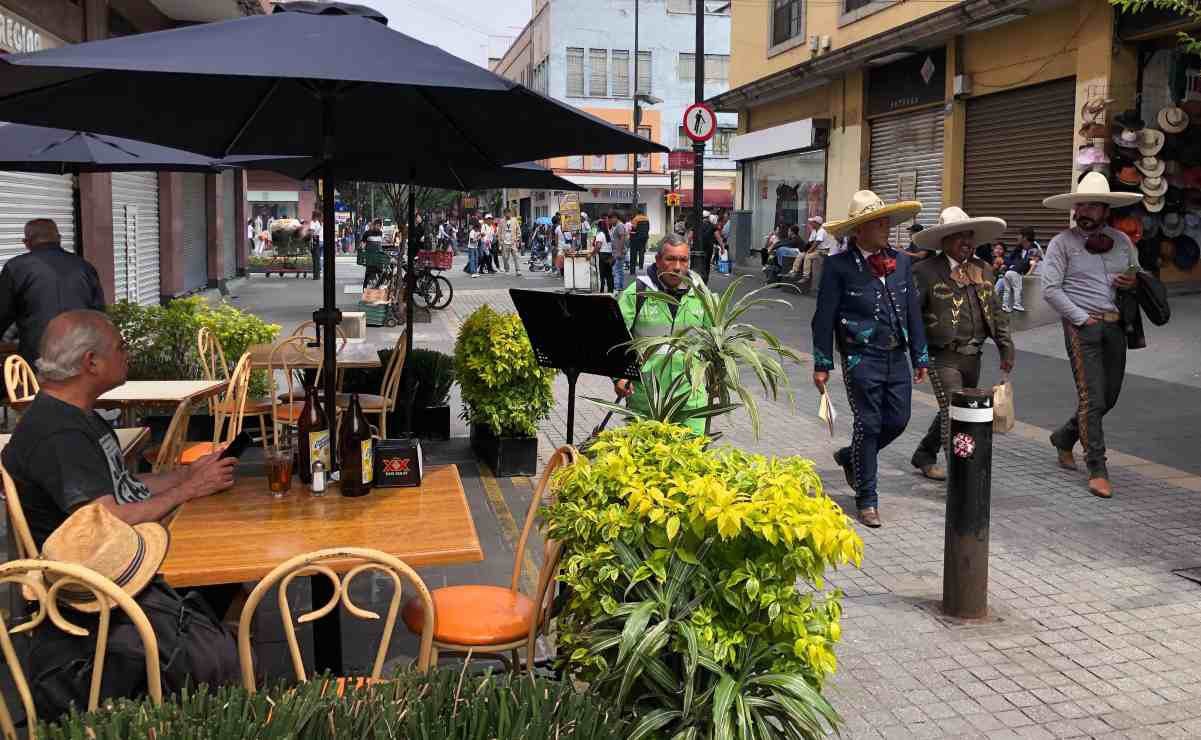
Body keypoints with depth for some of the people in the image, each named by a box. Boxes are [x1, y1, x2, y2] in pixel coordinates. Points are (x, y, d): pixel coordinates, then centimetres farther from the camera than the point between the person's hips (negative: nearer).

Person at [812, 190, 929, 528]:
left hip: (897, 357, 6)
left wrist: (920, 357, 13)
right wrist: (822, 364, -6)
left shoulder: (901, 262, 9)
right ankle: (867, 499, 15)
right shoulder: (838, 267, -7)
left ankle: (850, 457, 36)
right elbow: (824, 319, -5)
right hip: (862, 359, -5)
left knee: (898, 420, 8)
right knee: (868, 425, 0)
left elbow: (913, 311, 13)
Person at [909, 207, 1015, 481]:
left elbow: (995, 312, 16)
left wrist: (1006, 347, 11)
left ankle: (924, 456, 37)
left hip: (973, 356, 7)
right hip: (943, 357, -7)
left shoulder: (982, 269, 11)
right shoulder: (926, 271, -9)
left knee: (951, 412, 18)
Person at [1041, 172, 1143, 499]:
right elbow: (1050, 289, -7)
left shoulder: (1122, 241, 13)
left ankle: (1064, 438, 34)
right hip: (1082, 327, -5)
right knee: (1092, 398, -9)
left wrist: (1134, 282, -1)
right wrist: (1082, 318, -12)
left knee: (1109, 397, 12)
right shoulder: (1062, 242, -1)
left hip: (1115, 327, 6)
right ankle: (1097, 470, -3)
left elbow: (1140, 275, 24)